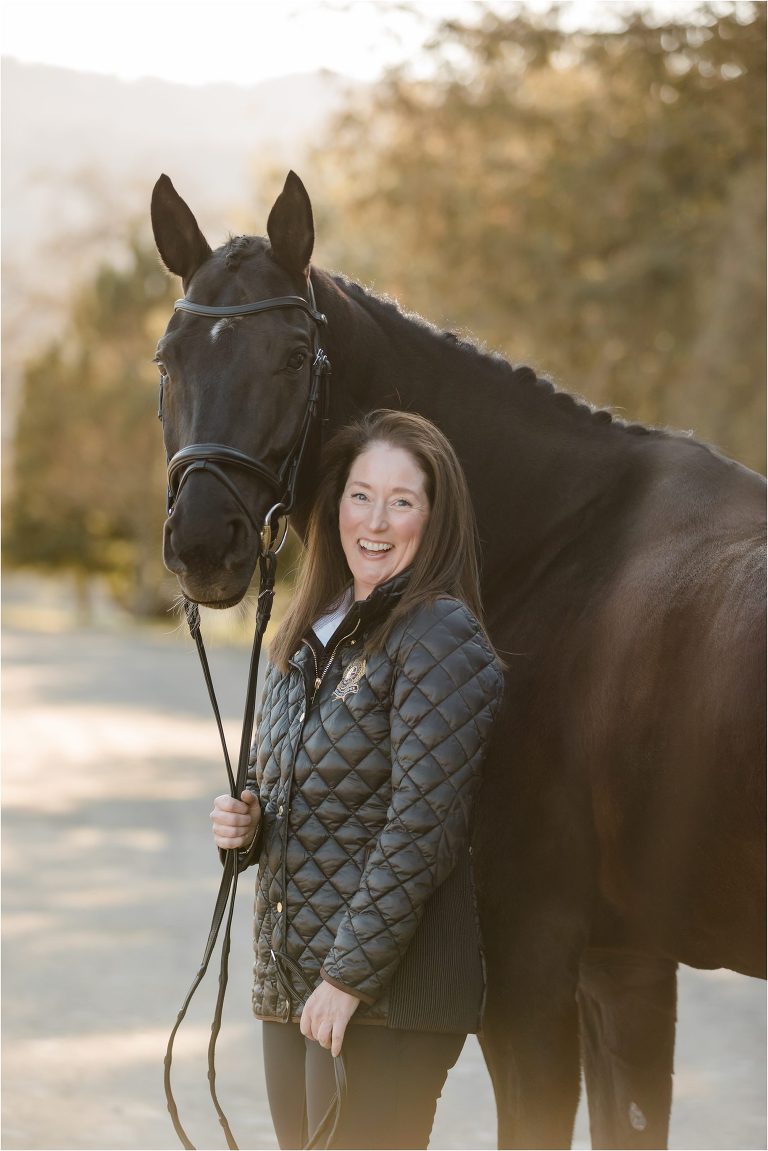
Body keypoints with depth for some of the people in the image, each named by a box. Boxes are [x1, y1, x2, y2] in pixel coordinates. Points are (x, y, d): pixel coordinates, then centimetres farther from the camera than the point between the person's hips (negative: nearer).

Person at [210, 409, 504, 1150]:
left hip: (389, 991, -8)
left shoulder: (441, 637, -13)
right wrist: (245, 824, -1)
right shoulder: (307, 639, 12)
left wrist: (350, 976, -18)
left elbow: (421, 827, -18)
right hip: (290, 982, 8)